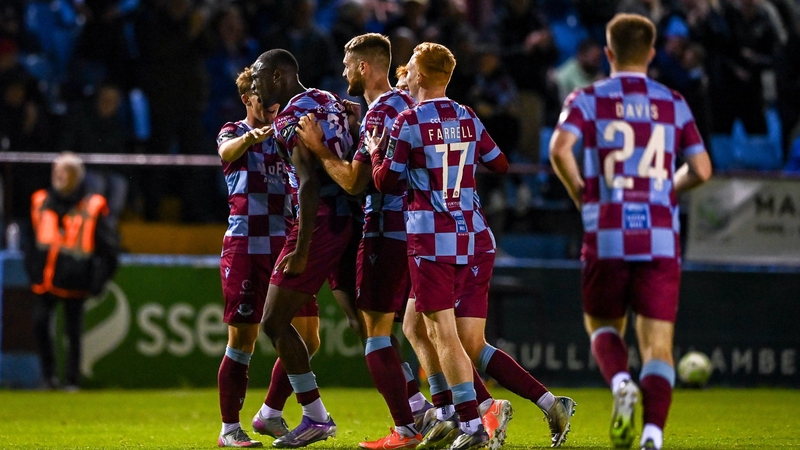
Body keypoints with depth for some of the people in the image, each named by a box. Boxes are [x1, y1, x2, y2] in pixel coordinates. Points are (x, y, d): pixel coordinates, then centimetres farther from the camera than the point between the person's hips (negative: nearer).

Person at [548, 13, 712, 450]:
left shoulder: (589, 99, 4)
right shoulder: (674, 104, 9)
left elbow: (560, 148, -13)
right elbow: (701, 169, 5)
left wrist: (581, 195, 4)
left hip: (607, 236, 0)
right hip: (660, 239, 1)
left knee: (603, 326, 20)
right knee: (657, 344, 1)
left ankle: (621, 382, -11)